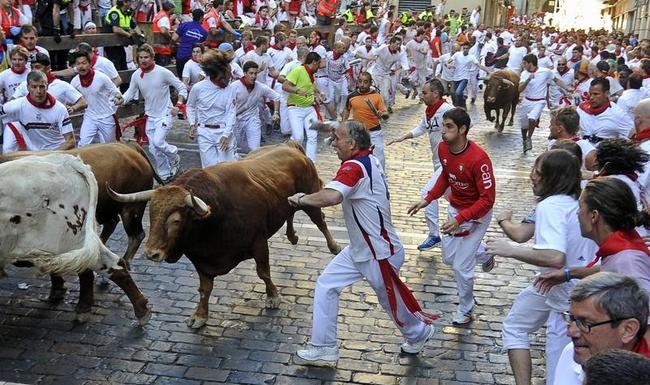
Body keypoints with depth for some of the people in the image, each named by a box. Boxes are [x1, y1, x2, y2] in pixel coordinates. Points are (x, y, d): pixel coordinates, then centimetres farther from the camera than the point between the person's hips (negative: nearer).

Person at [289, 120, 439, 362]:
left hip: (381, 253, -10)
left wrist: (301, 199, -28)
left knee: (392, 302, 13)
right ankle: (324, 347, 16)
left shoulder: (355, 166, -27)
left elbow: (332, 196, -45)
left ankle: (419, 333, 43)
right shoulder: (368, 161, 3)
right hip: (360, 249, 10)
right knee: (326, 285, 7)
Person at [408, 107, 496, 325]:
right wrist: (428, 199, 2)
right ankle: (483, 255, 50)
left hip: (476, 215, -7)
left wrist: (459, 219, -34)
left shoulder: (478, 158, -32)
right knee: (449, 257, 20)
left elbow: (487, 199, -27)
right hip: (455, 208, 7)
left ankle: (465, 311, 24)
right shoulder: (442, 148, -11)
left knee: (461, 266, -1)